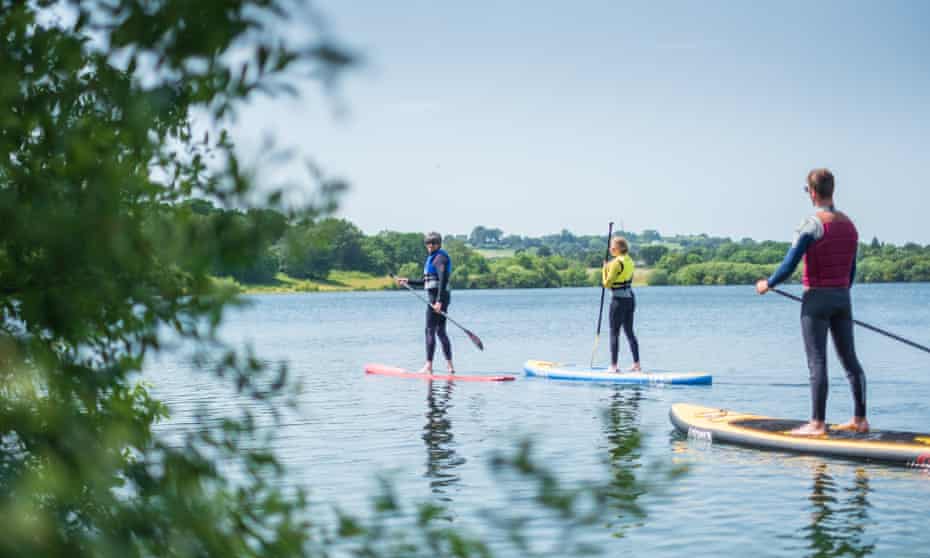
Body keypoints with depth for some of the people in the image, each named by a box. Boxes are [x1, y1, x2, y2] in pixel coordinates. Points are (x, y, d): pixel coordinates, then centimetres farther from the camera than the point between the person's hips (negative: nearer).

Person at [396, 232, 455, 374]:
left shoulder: (440, 257, -10)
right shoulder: (432, 258, 21)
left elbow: (443, 279, -22)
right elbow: (425, 282, 28)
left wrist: (439, 301, -28)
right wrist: (408, 281, 25)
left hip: (438, 297, -10)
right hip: (437, 298, 10)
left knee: (430, 330, -8)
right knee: (441, 331, 9)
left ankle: (429, 365, -8)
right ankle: (450, 366, 9)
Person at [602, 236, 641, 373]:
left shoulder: (616, 263, -17)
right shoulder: (630, 261, 9)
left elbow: (607, 284, -16)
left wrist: (604, 270, -1)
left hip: (619, 299, -8)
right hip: (630, 298, 8)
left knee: (614, 333, -1)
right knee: (629, 331, 14)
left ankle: (614, 366, 0)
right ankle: (636, 363, 16)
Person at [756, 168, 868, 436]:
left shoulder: (812, 224, -13)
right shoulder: (849, 224, 9)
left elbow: (790, 264, -14)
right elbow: (851, 270, 16)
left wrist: (767, 284, 2)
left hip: (816, 299, -7)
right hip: (843, 298, 7)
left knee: (817, 362, -5)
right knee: (850, 359, 11)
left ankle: (817, 424, -3)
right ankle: (860, 419, 15)